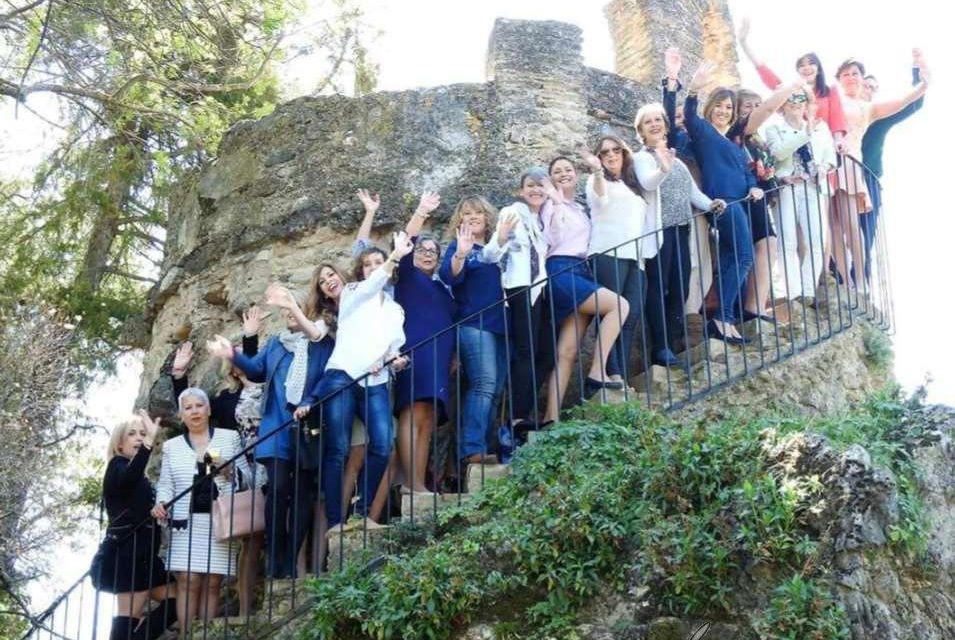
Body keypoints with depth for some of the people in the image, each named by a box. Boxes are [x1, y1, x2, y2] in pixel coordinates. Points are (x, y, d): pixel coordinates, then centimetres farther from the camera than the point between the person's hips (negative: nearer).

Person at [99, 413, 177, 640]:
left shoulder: (138, 476, 23)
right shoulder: (118, 466, -5)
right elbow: (128, 479, -32)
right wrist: (150, 443, -43)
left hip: (140, 551, 9)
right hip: (128, 550, -9)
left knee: (174, 600, 3)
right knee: (129, 615, -12)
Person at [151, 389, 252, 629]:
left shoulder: (229, 437, 11)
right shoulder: (171, 446, 14)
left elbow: (246, 477, 8)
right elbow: (165, 484, 10)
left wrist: (227, 468, -11)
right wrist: (161, 503, -10)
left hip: (220, 522, 0)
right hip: (186, 523, 0)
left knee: (212, 584, -2)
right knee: (188, 582, -8)